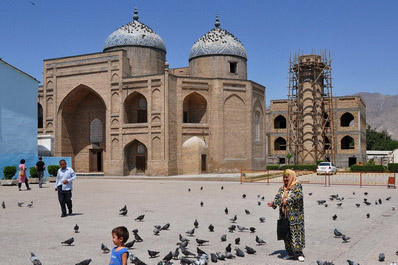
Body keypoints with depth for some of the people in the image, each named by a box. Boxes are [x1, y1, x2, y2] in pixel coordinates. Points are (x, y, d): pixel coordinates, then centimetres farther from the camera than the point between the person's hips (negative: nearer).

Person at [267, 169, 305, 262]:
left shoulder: (297, 186, -2)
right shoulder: (282, 188, 16)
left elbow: (298, 195, -19)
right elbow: (278, 198, 6)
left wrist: (288, 200, -33)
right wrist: (273, 203, -15)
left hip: (295, 216, -6)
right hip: (284, 216, 6)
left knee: (296, 232, -6)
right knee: (286, 234, 8)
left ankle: (299, 253, 3)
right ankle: (290, 252, 18)